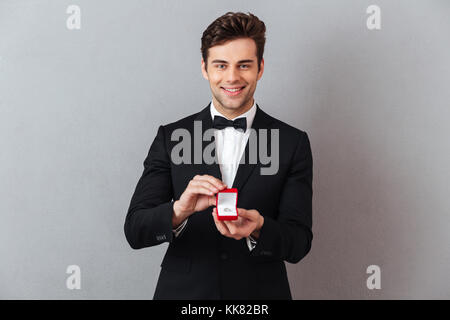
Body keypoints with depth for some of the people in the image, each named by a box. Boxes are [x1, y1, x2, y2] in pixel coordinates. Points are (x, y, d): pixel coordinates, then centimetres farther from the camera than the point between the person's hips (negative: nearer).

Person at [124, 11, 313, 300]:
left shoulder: (293, 143, -3)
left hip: (260, 294, 0)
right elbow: (134, 230, -8)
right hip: (184, 290, 0)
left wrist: (258, 228, -26)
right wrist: (179, 210, -27)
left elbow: (299, 244, -7)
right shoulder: (171, 137, -2)